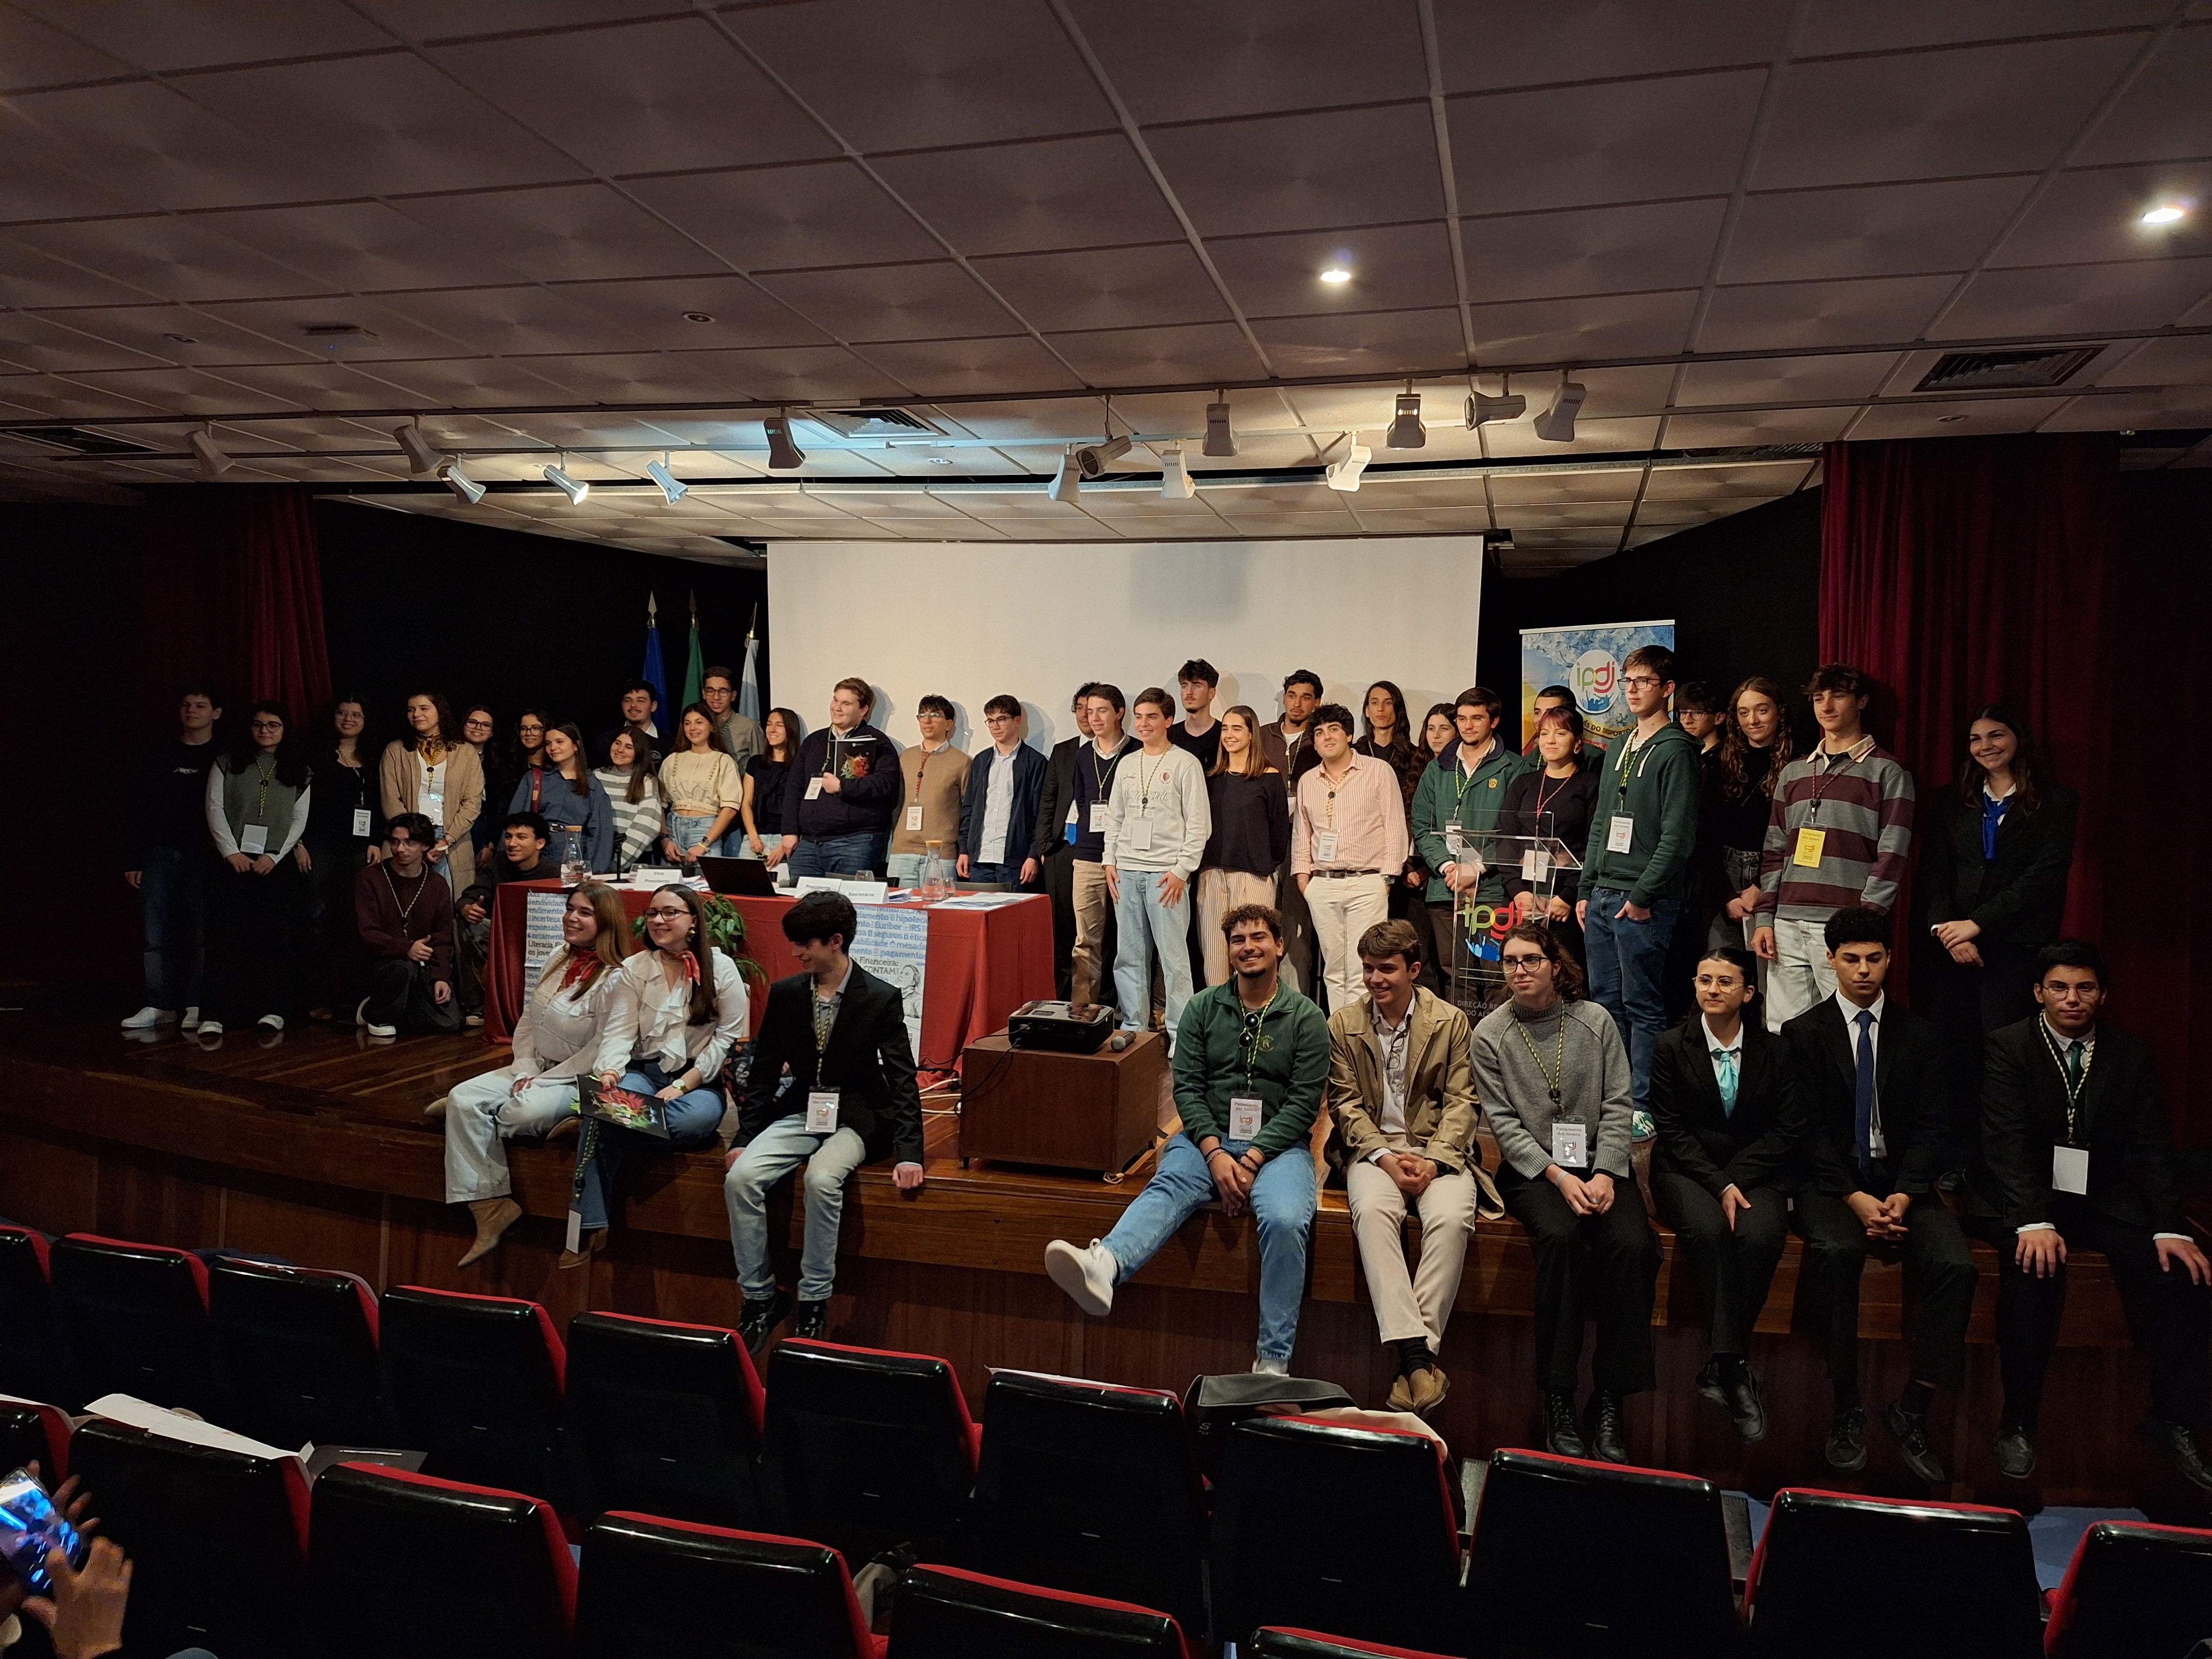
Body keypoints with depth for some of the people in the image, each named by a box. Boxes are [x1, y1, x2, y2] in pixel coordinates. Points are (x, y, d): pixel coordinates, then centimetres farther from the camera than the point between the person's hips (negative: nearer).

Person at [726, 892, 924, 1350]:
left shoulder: (882, 999, -8)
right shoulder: (784, 994, 4)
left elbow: (902, 1078, -8)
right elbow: (764, 1071, 10)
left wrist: (909, 1153, -17)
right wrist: (744, 1138, 1)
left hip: (854, 1119, -4)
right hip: (799, 1112, 4)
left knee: (821, 1179, -33)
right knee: (740, 1178, -21)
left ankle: (814, 1302, -16)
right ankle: (760, 1295, -5)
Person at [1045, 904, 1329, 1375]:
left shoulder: (1307, 1018, 3)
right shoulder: (1203, 1008, 9)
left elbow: (1303, 1103, -3)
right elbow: (1187, 1086, 2)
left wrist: (1251, 1161, -15)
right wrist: (1216, 1154, -13)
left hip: (1277, 1144, -1)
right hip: (1208, 1137, 2)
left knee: (1285, 1220, -31)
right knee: (1167, 1187, -30)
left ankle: (1273, 1362, -22)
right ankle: (1101, 1268, -60)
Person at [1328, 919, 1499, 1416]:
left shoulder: (1451, 1021, 3)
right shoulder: (1344, 1024, 5)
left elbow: (1461, 1101, 1)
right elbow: (1346, 1102, 3)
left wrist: (1434, 1160, -14)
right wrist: (1385, 1156, -12)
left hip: (1438, 1147, 0)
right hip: (1373, 1146, 0)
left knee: (1451, 1218, -32)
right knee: (1372, 1212, -32)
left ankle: (1419, 1352, -26)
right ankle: (1414, 1352, -35)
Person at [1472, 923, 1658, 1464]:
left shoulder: (1595, 1021, 5)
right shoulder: (1491, 1034, 1)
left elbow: (1616, 1106, 2)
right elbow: (1503, 1122, -2)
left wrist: (1605, 1174, -12)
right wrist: (1558, 1176, -14)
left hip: (1599, 1161, 2)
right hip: (1531, 1167, -2)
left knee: (1633, 1245, -26)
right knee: (1562, 1238, -32)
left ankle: (1611, 1402, -15)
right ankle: (1558, 1397, -21)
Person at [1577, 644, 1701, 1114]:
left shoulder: (1676, 750, -8)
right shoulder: (1618, 747, 18)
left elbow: (1678, 835, -14)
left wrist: (1643, 896, -16)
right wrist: (1587, 890, 15)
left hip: (1645, 902, -8)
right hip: (1602, 896, 8)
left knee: (1643, 1007, -3)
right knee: (1605, 1001, 12)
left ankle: (1644, 1105, 4)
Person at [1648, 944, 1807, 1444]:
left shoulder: (1775, 1050, 6)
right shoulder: (1673, 1046, 3)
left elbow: (1790, 1129, 0)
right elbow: (1672, 1129, -2)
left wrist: (1735, 1178, -13)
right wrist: (1718, 1185, -16)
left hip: (1757, 1172, 1)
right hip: (1687, 1171, -1)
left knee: (1760, 1235, -31)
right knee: (1708, 1228, -34)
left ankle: (1721, 1366, -19)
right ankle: (1736, 1369, -29)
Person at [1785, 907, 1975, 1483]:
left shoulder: (1917, 1035, 11)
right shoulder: (1803, 1033, 4)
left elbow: (1929, 1127, 4)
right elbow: (1812, 1129, -3)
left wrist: (1903, 1195, -12)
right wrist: (1855, 1198, -16)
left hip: (1902, 1179, 3)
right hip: (1831, 1179, -2)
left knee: (1957, 1265, -25)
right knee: (1837, 1251, -33)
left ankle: (1911, 1412, -12)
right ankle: (1847, 1409, -20)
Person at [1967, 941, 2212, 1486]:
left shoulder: (2132, 1056, 7)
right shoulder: (2007, 1047, -5)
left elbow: (2151, 1148, 1)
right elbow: (2006, 1143, -14)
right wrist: (2032, 1221, -28)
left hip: (2104, 1197, 4)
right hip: (2024, 1199, -4)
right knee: (2035, 1267, -32)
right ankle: (2018, 1423, -17)